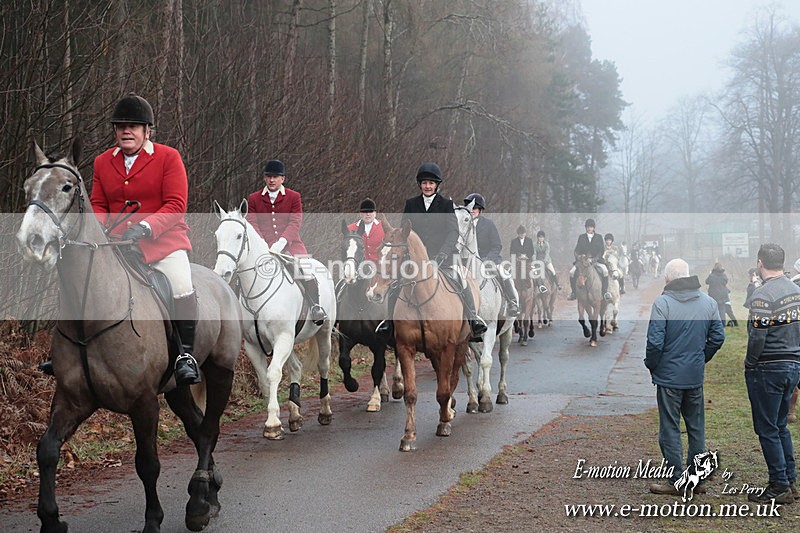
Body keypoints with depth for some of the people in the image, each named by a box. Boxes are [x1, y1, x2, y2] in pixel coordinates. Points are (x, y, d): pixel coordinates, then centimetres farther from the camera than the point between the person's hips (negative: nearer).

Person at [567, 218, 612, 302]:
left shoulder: (598, 237, 8)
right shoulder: (581, 237, 10)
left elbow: (602, 250, 0)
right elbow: (577, 250, 7)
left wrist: (595, 259, -16)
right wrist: (578, 257, -14)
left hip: (596, 260, -2)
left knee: (605, 271, -29)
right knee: (572, 272, -19)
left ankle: (605, 292, -21)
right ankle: (573, 293, -6)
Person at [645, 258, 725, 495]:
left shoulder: (662, 303, -15)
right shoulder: (708, 302, 2)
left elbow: (655, 342, -18)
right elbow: (718, 337, 6)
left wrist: (651, 365, 0)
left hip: (669, 377, -5)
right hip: (696, 377, 5)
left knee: (670, 430, 4)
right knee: (696, 429, 15)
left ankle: (676, 481, 8)